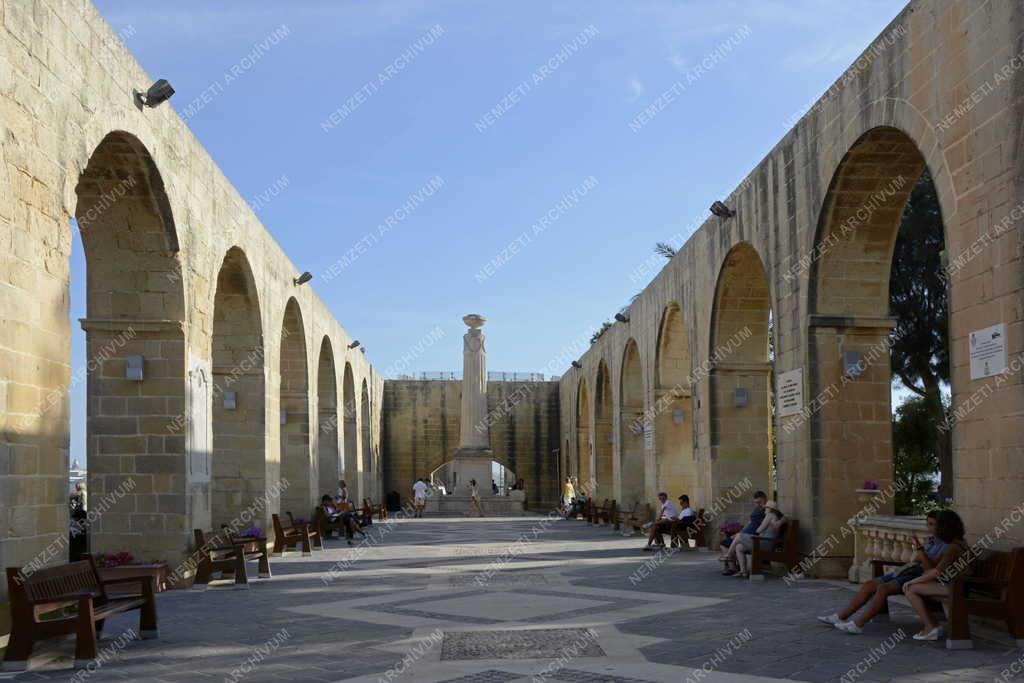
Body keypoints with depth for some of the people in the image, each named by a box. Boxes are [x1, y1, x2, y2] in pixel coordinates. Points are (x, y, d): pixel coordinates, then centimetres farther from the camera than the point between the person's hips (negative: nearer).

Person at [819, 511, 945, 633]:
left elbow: (931, 568, -23)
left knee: (883, 588, -28)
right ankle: (840, 617, -4)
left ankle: (857, 624, -28)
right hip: (910, 573, 9)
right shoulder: (929, 539, 16)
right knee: (869, 584, -4)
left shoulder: (945, 545, -11)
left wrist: (920, 550, -32)